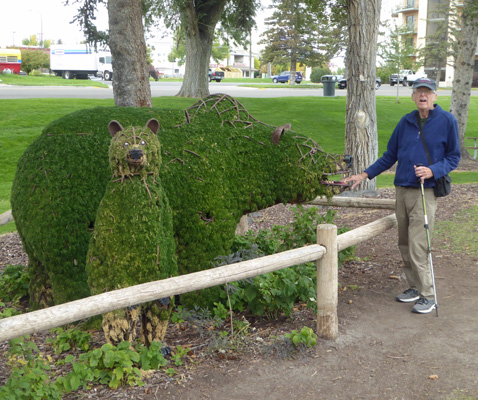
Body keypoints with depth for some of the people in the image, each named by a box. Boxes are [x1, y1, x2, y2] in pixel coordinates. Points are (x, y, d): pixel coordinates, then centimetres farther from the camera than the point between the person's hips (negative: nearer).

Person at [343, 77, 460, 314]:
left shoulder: (447, 121, -2)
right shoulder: (406, 122, 10)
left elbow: (453, 157, 2)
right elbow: (390, 156, 17)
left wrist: (432, 171, -16)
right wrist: (364, 175, 12)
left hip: (425, 192, -5)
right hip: (402, 190, 5)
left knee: (418, 246, -9)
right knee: (404, 244, 10)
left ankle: (428, 296, 3)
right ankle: (415, 287, 24)